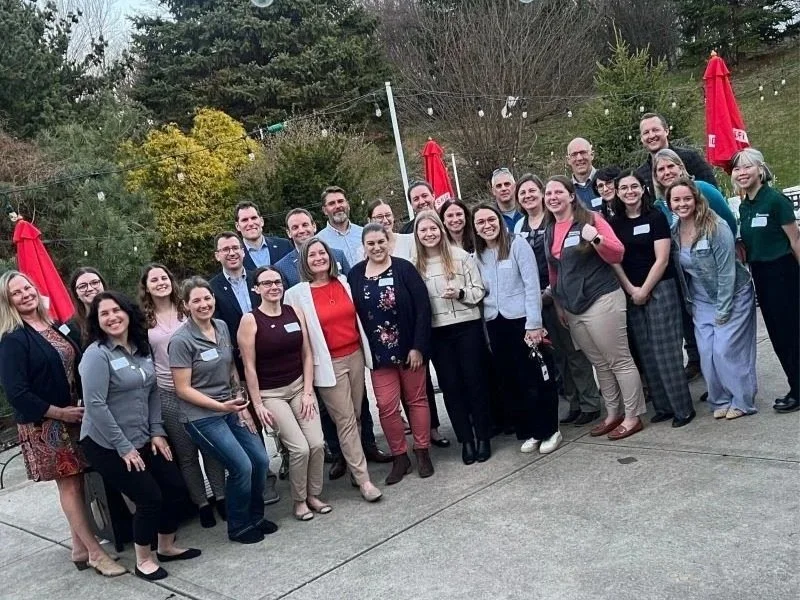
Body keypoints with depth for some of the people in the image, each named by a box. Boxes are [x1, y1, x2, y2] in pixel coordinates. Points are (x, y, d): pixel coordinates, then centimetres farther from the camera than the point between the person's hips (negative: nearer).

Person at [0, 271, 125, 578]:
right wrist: (59, 412, -15)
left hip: (73, 415, 7)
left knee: (76, 481, 9)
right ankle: (95, 553, 3)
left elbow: (77, 368, 18)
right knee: (69, 484, -3)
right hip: (44, 423, -7)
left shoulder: (55, 328, 11)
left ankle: (80, 548, 20)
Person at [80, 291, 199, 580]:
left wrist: (157, 432, 1)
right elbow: (95, 405, -21)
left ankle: (167, 547, 29)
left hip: (142, 439, 7)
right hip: (106, 445, -7)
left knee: (175, 487, 6)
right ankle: (144, 560, 14)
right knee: (150, 497, -8)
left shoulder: (141, 348, 5)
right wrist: (123, 447, -19)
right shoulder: (97, 354, -17)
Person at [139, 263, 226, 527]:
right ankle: (201, 503, 18)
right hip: (167, 395, 0)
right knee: (185, 453, 7)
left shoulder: (186, 310, 3)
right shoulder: (143, 320, 1)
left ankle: (221, 496, 21)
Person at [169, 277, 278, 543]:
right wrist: (220, 405, -19)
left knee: (261, 460, 3)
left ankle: (255, 517, 27)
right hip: (202, 416, -6)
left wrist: (241, 402, 4)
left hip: (230, 409, 7)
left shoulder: (222, 327, 4)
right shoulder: (181, 340, -15)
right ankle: (239, 527, 12)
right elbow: (183, 389, -14)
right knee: (242, 466, -11)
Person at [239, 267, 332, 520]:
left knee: (317, 443, -6)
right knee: (300, 448, -11)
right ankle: (299, 500, 12)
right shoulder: (250, 320, -11)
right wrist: (258, 405, -10)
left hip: (300, 386, 4)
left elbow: (307, 355, 3)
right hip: (270, 394, -4)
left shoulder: (295, 313, 1)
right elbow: (249, 367, -10)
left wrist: (308, 392, -3)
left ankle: (314, 495, 17)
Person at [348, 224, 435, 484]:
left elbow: (422, 308, -10)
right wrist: (362, 350, -1)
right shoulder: (355, 275, 0)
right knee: (386, 405, 1)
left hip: (409, 347, -2)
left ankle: (422, 453, 23)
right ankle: (399, 457, 16)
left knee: (416, 399, 10)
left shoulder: (404, 268, -8)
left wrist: (418, 346, -14)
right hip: (378, 352, 2)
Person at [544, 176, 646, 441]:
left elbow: (618, 255, -10)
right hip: (572, 308, 7)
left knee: (620, 361, 0)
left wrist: (596, 239, -27)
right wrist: (558, 303, 20)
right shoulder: (549, 231, 11)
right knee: (600, 364, 14)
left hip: (602, 301, -6)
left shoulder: (591, 219, -7)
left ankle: (632, 417, 8)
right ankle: (613, 414, 24)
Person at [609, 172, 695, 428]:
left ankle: (683, 408, 4)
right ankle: (663, 406, 15)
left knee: (665, 350, -5)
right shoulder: (615, 223, 7)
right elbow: (614, 260, 5)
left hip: (659, 289, -4)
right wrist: (630, 289, -6)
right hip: (631, 293, 4)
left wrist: (644, 290, -11)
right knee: (646, 352, 6)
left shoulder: (656, 217, -4)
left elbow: (662, 260, -9)